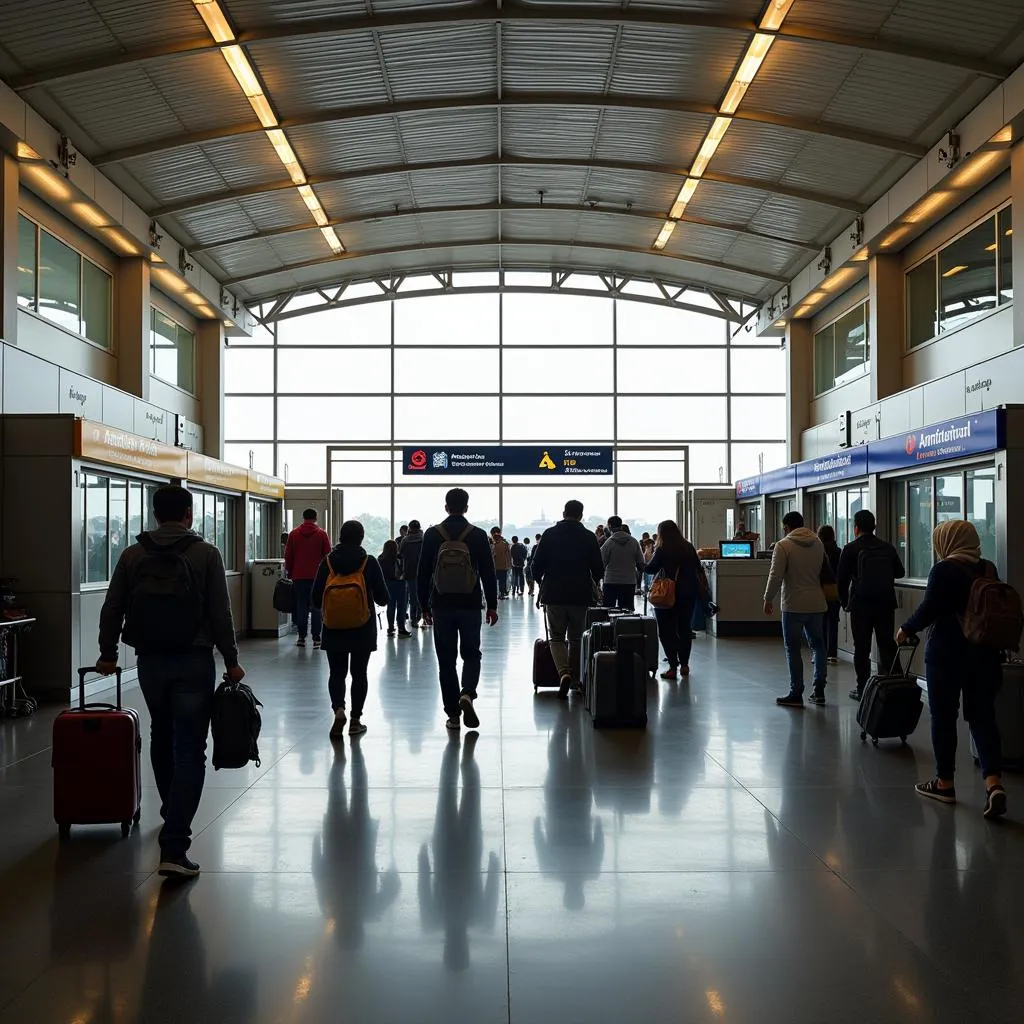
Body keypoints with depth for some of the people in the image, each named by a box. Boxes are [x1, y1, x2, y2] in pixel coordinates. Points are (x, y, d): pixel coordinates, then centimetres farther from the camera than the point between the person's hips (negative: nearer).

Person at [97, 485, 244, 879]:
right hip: (194, 662, -4)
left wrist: (108, 654, 18)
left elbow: (112, 610, 5)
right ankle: (173, 847, -12)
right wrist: (231, 661, -1)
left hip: (150, 661, 4)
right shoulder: (206, 554, -6)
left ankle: (172, 813, 43)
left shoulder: (132, 554, 3)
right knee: (189, 751, -4)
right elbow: (221, 614, -9)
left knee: (162, 739, 25)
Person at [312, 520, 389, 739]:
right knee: (359, 673, 11)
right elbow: (382, 598, -3)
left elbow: (316, 599, -2)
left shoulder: (327, 562, -4)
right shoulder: (369, 562, -8)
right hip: (363, 630, -1)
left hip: (334, 630, 1)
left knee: (337, 673, 10)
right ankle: (355, 720, 12)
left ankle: (338, 709, -13)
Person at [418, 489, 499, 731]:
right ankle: (467, 694, -12)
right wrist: (492, 605, 6)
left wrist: (424, 606, 9)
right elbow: (488, 573, -2)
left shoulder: (432, 535, -1)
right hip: (470, 606, 0)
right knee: (471, 654, 14)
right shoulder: (478, 535, -3)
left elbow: (423, 573, 1)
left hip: (441, 606, 0)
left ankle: (453, 714, 8)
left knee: (446, 659, 7)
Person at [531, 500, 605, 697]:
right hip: (580, 595, 1)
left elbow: (537, 565, -3)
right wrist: (592, 582, 24)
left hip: (554, 594, -1)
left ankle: (564, 673, -17)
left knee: (556, 637, 6)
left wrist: (541, 583, 17)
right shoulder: (589, 537, 0)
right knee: (576, 638, 15)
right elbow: (599, 569, 1)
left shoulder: (549, 535, -2)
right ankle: (575, 679, 20)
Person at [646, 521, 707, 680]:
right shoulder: (689, 548, 4)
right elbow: (699, 569, 10)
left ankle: (673, 667, -7)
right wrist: (702, 588, 22)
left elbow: (650, 569, -11)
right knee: (685, 628, 16)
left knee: (667, 631, 0)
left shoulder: (662, 550, -12)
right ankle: (684, 664, 22)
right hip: (689, 593, 5)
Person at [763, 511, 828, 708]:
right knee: (818, 646, 15)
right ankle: (819, 690, 16)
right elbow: (824, 573, 15)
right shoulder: (818, 544, 8)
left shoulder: (783, 546, -10)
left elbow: (776, 576, -13)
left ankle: (796, 694, 3)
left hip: (793, 605, -5)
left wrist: (768, 599, -2)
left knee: (793, 648, 2)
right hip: (816, 604, 5)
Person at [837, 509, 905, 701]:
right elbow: (900, 572, 13)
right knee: (887, 646, 10)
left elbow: (841, 579, -8)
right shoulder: (888, 548, 3)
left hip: (860, 605, -3)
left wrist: (844, 601, 7)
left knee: (861, 649, 4)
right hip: (886, 604, 3)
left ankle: (863, 689, 6)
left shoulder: (850, 549, -7)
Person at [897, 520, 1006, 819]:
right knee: (983, 716, 7)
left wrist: (907, 629, 0)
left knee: (943, 716, 7)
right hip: (985, 653, 5)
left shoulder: (944, 570, -12)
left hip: (947, 652, -5)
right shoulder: (988, 569, 7)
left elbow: (929, 609, -15)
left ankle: (944, 782, 16)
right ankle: (994, 782, -9)